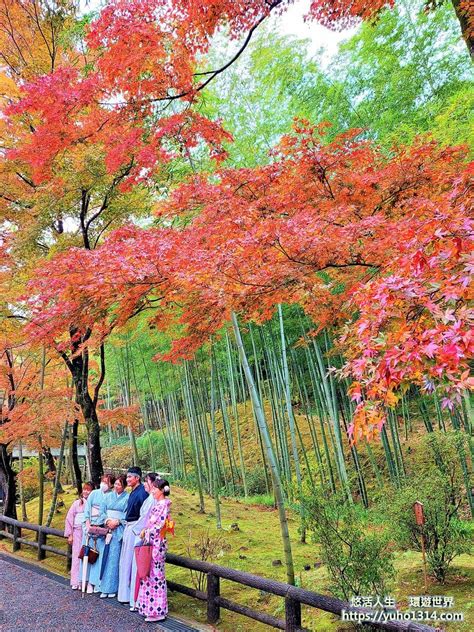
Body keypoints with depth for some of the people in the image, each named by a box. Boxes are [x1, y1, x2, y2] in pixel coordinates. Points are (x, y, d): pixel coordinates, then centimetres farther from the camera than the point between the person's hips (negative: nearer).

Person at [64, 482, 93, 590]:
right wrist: (70, 534, 3)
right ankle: (76, 582, 11)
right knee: (77, 556, 2)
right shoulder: (77, 503, 6)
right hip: (78, 532, 1)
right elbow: (69, 518, 8)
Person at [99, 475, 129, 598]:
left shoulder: (127, 498, 0)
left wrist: (116, 522, -12)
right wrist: (107, 521, -5)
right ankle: (105, 588, 9)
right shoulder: (108, 496, 12)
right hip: (107, 528, 4)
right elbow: (103, 511, 10)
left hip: (119, 530, -4)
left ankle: (112, 588, 4)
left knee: (114, 557, -4)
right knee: (105, 557, 2)